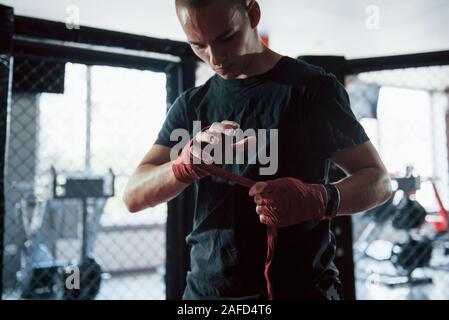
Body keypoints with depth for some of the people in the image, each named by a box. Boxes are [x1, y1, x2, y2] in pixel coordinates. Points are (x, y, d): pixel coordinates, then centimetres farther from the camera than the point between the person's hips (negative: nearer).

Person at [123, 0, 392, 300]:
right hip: (206, 287, 4)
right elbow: (133, 196, -2)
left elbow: (379, 180, -3)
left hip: (300, 286, -3)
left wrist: (319, 200, -25)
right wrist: (186, 166, -24)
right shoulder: (191, 105, 5)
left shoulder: (312, 87, -5)